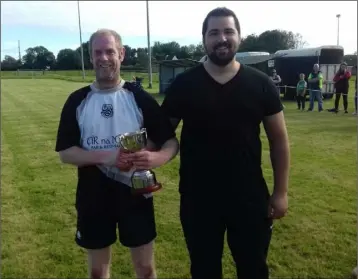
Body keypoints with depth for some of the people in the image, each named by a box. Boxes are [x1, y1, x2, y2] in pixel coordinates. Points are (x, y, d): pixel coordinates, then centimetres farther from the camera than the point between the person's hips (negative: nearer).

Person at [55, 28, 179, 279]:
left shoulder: (139, 97, -5)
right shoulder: (77, 101, -1)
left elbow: (171, 141, -4)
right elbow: (65, 152, -5)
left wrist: (158, 157, -28)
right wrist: (106, 157, -21)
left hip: (135, 192, -1)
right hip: (93, 196, 1)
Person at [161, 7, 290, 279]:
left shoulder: (260, 84, -3)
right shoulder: (184, 84, -5)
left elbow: (279, 140, 2)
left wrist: (281, 191, 0)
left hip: (250, 198, 1)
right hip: (197, 198, 0)